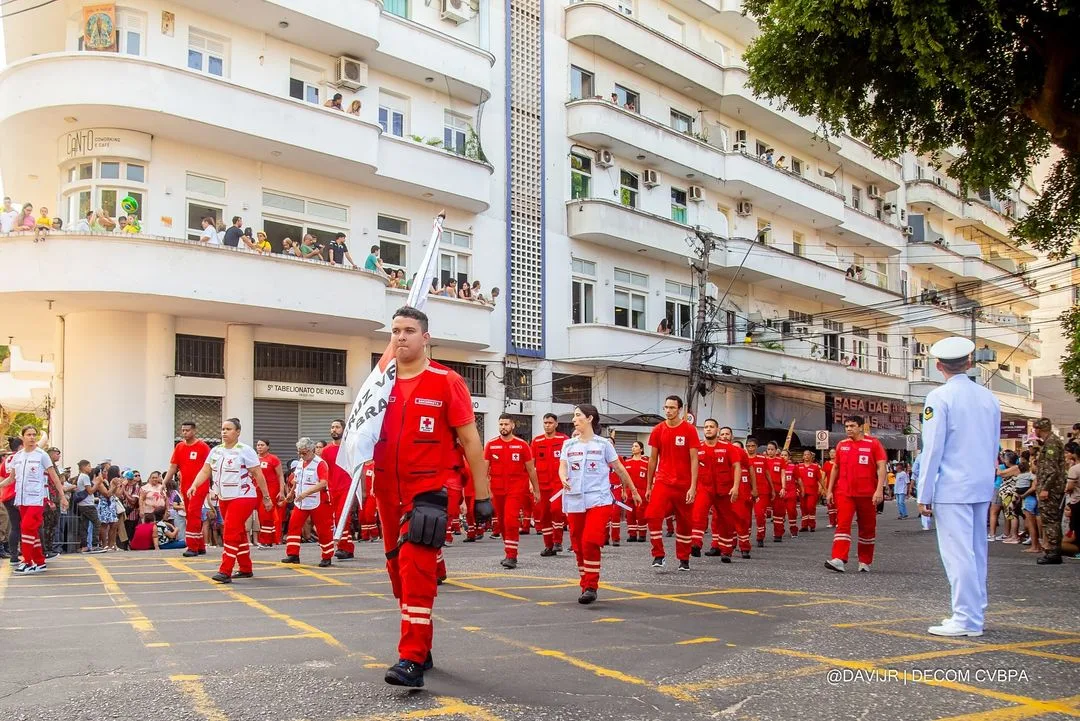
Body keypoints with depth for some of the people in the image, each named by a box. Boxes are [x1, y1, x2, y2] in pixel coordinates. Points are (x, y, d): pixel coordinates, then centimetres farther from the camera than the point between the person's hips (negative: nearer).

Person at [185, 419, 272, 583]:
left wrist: (266, 497, -8)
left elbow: (258, 475, -9)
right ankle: (246, 569, 23)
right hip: (223, 499, 7)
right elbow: (205, 471, 5)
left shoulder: (245, 450, -10)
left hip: (242, 497, -7)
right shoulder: (216, 451, 8)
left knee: (230, 534, -14)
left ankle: (225, 572, -14)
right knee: (238, 534, 14)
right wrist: (194, 486, -14)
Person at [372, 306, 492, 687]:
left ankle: (412, 660, -11)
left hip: (428, 491, -6)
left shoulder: (447, 382, -7)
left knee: (416, 569, -14)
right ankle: (421, 648, 28)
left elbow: (470, 440, -5)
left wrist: (482, 494, -7)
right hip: (388, 493, 6)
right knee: (399, 570, 13)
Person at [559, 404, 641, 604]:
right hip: (574, 501, 4)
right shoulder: (569, 444, 12)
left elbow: (619, 469, 9)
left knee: (590, 542, -18)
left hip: (598, 500, -4)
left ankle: (591, 586, -10)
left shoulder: (603, 444, 3)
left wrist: (634, 491, 14)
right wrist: (563, 479, -20)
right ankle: (585, 586, 19)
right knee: (578, 545, 6)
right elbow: (562, 467, 3)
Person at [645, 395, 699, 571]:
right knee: (653, 515, -17)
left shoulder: (689, 430, -5)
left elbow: (694, 460, -7)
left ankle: (684, 559, 21)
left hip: (684, 484, -1)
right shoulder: (658, 430, 3)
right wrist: (649, 486, 10)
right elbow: (653, 459, 10)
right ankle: (658, 555, -6)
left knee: (684, 522, 7)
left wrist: (693, 487, -14)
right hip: (662, 482, 2)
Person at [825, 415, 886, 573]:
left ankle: (865, 562, 19)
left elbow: (881, 467, -8)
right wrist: (830, 490, 13)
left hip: (867, 494, -2)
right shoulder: (841, 445, 9)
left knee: (867, 528, 8)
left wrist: (879, 489, -18)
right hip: (844, 493, 2)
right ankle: (839, 560, -20)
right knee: (842, 524, -11)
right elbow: (836, 468, 17)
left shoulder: (873, 444, -2)